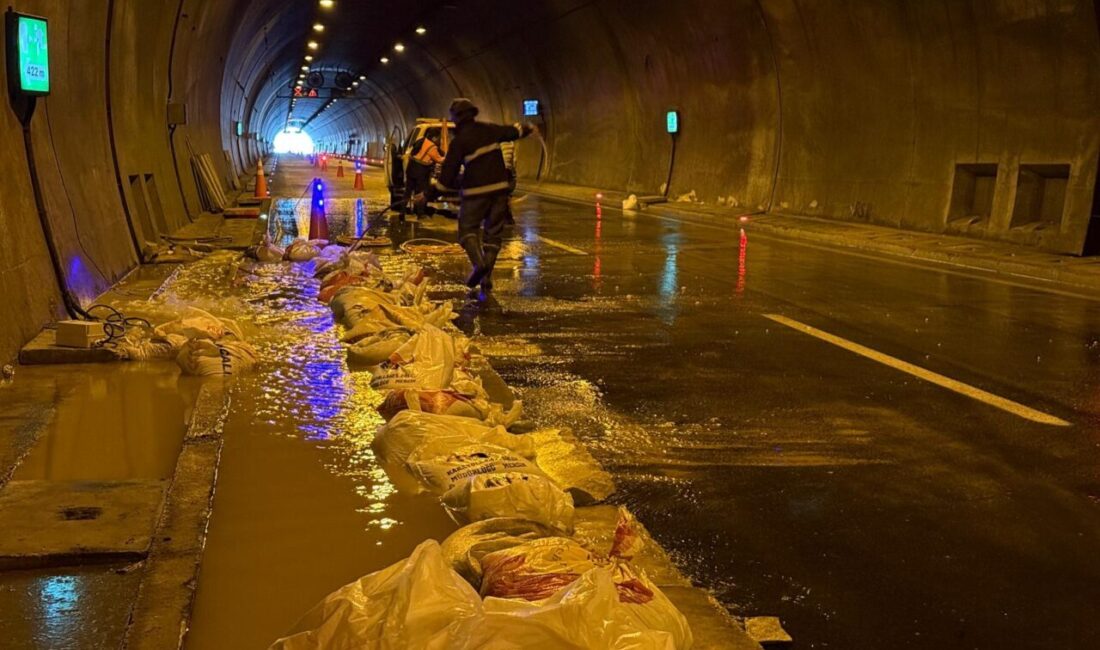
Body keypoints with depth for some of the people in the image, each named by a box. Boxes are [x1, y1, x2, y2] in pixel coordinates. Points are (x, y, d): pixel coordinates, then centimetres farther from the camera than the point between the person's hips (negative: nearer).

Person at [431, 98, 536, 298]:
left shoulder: (459, 141, -9)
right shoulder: (489, 129, 6)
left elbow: (448, 175, -10)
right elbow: (512, 132, 25)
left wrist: (431, 190, 1)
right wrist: (527, 128, 46)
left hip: (476, 192, -5)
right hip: (499, 188, 5)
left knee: (467, 229, 6)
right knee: (493, 233, 9)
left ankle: (479, 263, -23)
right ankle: (486, 281, 4)